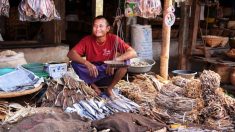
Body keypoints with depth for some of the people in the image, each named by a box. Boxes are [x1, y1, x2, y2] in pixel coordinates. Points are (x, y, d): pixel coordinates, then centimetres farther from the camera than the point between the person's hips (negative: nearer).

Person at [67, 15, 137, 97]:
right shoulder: (87, 40, -11)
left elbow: (133, 53, -20)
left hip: (108, 74, 0)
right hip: (91, 74, 0)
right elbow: (70, 54, -19)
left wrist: (115, 60, -35)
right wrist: (87, 63, -35)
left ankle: (109, 88, -5)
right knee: (75, 63, -25)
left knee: (125, 61, -24)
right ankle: (94, 86, -6)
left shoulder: (113, 39, -13)